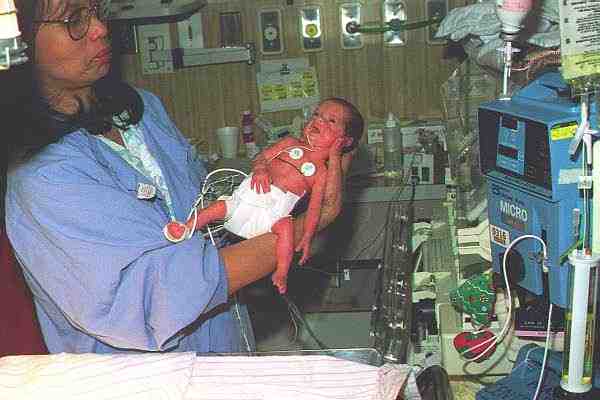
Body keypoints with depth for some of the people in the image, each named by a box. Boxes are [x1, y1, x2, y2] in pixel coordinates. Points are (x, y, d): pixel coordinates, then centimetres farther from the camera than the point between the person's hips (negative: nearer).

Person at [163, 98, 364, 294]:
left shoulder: (322, 172, 8)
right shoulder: (290, 143, 18)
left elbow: (314, 207, 0)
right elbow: (262, 156, 15)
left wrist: (307, 237, -11)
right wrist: (260, 168, -10)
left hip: (274, 211, -3)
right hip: (247, 197, 3)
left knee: (285, 226, -31)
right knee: (217, 207, -14)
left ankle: (281, 274, -27)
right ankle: (185, 230, -2)